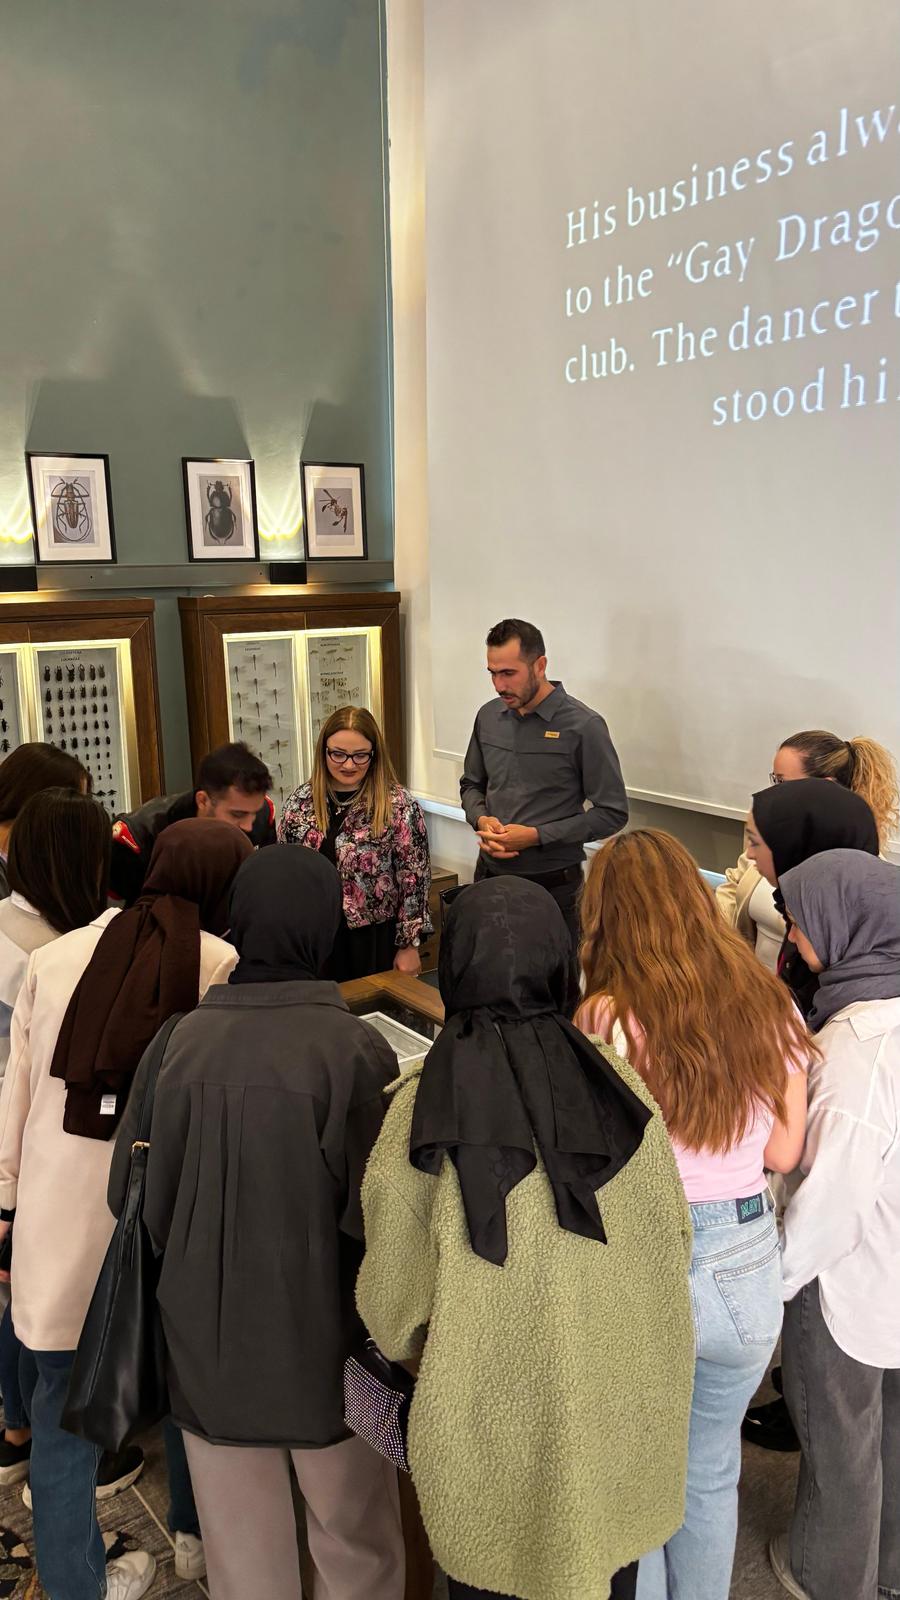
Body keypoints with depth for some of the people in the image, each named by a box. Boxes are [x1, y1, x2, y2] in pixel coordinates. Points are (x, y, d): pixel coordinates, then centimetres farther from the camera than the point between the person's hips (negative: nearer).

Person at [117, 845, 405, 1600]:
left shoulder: (179, 1043, -11)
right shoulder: (351, 1047, -21)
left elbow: (139, 1198, -3)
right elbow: (371, 1216, -19)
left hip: (208, 1344, 3)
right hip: (327, 1344, -3)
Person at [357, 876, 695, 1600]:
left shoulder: (423, 1108, -20)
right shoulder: (618, 1084, -14)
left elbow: (395, 1300, -11)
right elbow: (671, 1243, -2)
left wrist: (408, 1343, 11)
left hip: (489, 1422, -2)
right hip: (617, 1418, 2)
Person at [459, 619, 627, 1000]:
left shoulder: (583, 726, -12)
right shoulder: (489, 717, 4)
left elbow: (612, 813, -11)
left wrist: (537, 835, -18)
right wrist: (481, 820, -5)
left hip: (553, 885, -4)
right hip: (490, 877, 5)